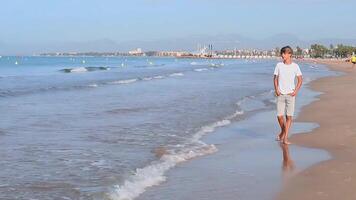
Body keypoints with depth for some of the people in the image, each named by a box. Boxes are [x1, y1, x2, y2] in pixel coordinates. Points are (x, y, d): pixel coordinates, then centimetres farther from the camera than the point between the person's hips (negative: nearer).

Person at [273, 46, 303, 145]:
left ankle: (285, 138, 1)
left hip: (290, 94, -1)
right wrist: (276, 89, -3)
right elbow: (275, 78, 11)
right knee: (279, 116, -2)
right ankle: (283, 131, 26)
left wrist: (296, 91, -5)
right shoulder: (279, 65, 4)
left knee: (289, 116, -4)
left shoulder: (295, 66, 0)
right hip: (280, 94, 1)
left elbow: (300, 80, 6)